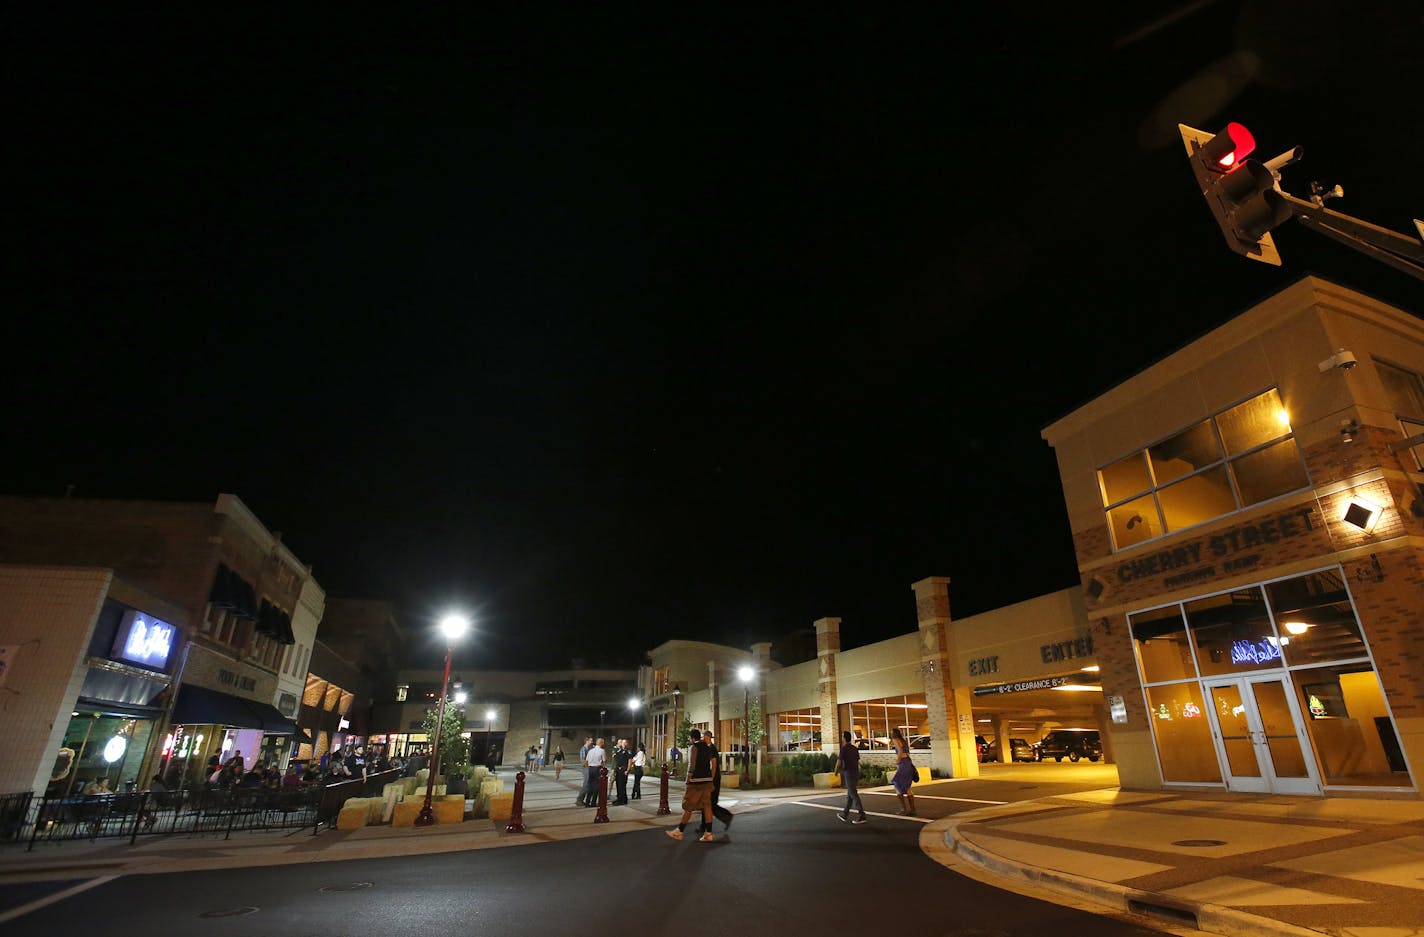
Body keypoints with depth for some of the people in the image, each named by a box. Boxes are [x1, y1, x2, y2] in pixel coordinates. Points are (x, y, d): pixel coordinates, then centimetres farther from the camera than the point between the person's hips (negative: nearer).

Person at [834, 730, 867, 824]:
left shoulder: (844, 749, -13)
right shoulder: (855, 748, 9)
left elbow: (839, 763, -13)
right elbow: (858, 761, 14)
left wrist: (836, 771, 6)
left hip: (848, 774, -8)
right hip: (856, 773, 8)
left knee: (854, 795, -6)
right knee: (849, 795, 15)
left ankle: (862, 816, -10)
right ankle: (845, 814, 24)